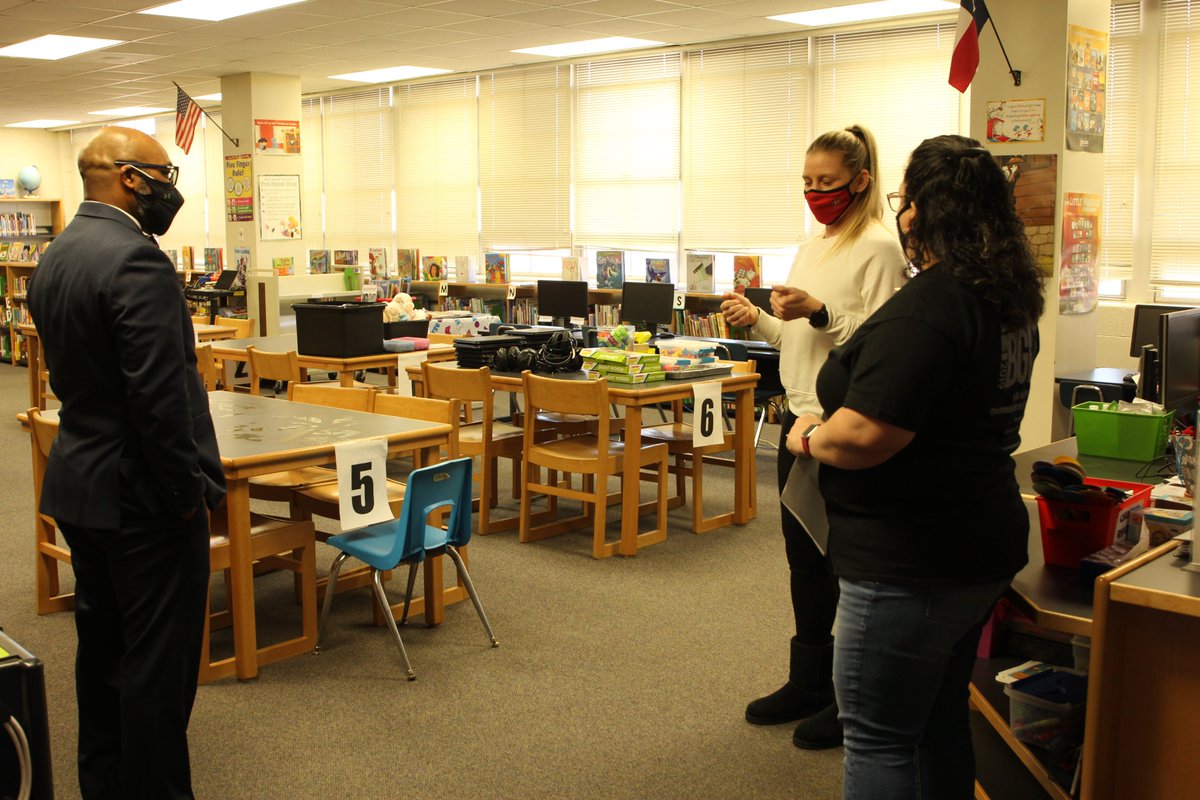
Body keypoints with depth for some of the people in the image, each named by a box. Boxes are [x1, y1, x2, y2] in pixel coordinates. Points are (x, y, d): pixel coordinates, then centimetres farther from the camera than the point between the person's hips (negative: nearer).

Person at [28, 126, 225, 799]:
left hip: (79, 484, 10)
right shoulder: (136, 260, -20)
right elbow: (161, 395, -25)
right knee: (159, 661, 1)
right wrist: (188, 489, -16)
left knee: (101, 648, 20)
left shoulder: (54, 259, 10)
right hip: (142, 492, -10)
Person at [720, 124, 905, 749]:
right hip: (800, 418, 9)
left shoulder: (879, 248, -11)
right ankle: (808, 682, 31)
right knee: (804, 559, 17)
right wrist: (756, 320, 5)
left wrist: (820, 314, -27)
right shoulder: (811, 249, 15)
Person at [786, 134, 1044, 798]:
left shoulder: (925, 306, -23)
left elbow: (865, 437, -30)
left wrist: (810, 437, -10)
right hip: (981, 546, 10)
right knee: (941, 724, 22)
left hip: (911, 561, -9)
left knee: (878, 737, 4)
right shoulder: (1012, 300, 8)